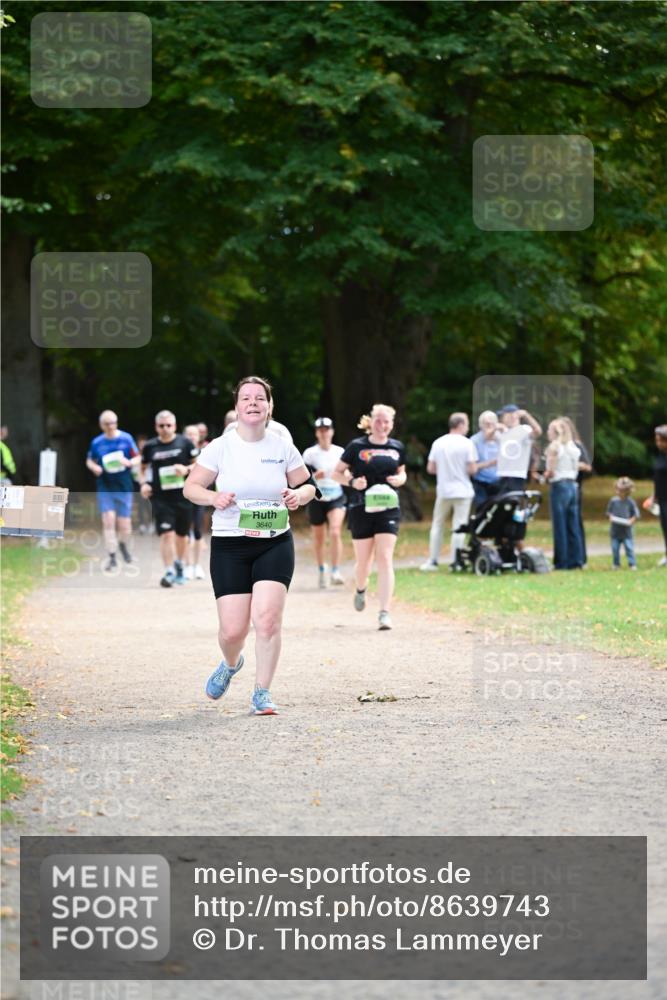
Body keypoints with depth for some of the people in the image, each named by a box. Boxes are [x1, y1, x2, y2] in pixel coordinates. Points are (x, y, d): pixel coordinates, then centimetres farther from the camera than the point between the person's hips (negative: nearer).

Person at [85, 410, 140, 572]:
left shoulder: (126, 439, -1)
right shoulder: (97, 443, 2)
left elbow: (138, 457, 5)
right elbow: (89, 461, 14)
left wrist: (129, 463, -16)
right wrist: (94, 467, -8)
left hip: (124, 487, 0)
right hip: (104, 487, 0)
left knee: (124, 524, 3)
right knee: (108, 520, -11)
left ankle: (123, 544, 37)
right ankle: (112, 557, -3)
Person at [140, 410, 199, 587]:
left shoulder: (185, 443, 1)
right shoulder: (150, 446, 5)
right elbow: (144, 468, 17)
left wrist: (187, 469, -14)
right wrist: (144, 483, -1)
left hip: (183, 496, 1)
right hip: (161, 498, -1)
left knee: (181, 534, 14)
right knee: (166, 534, -13)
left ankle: (179, 565, 38)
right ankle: (169, 572, -14)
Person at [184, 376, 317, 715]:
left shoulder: (283, 448, 3)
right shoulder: (220, 447, -3)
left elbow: (308, 485, 14)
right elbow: (190, 487, 2)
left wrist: (298, 495, -9)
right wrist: (213, 497, -19)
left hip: (275, 545, 1)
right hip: (230, 547, -1)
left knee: (267, 618, -16)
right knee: (233, 630, -4)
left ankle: (262, 694, -1)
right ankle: (231, 663, 33)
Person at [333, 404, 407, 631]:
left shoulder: (397, 448, 7)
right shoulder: (357, 446, -2)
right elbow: (336, 473, 3)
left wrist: (400, 479, -2)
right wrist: (352, 482, -16)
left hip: (388, 509, 1)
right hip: (361, 509, -1)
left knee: (385, 559, -10)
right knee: (363, 560, 8)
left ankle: (385, 612, -14)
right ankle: (360, 589, 44)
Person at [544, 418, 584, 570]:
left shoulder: (555, 446, -9)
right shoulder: (572, 447, 14)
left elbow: (551, 470, -14)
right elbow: (576, 468, 14)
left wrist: (547, 474, 4)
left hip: (559, 485, -7)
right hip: (572, 485, 7)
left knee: (560, 526, -5)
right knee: (573, 526, 8)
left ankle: (562, 562, -5)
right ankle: (576, 560, 7)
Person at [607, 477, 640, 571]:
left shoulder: (630, 502, -5)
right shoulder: (613, 501, 1)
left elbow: (636, 515, 0)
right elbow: (609, 512, 11)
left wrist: (631, 521, -16)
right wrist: (610, 517, -9)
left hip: (626, 530, -2)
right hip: (615, 530, 2)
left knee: (629, 547, -3)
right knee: (615, 548, 6)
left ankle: (632, 564, 3)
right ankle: (616, 564, 19)